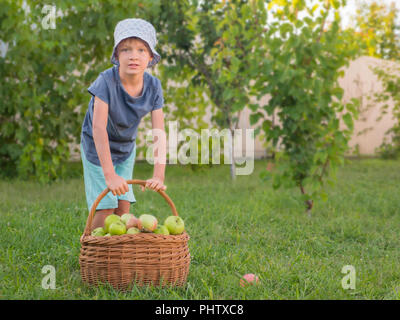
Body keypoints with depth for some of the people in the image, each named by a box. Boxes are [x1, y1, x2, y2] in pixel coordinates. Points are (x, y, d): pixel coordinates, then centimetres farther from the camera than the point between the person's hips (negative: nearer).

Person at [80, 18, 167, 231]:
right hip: (97, 148, -4)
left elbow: (159, 133, -21)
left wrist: (158, 175, -32)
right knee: (105, 209, -9)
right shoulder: (107, 81, -30)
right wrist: (110, 175, -42)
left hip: (126, 148, 4)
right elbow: (98, 128, -36)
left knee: (123, 207, 2)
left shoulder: (153, 86, -18)